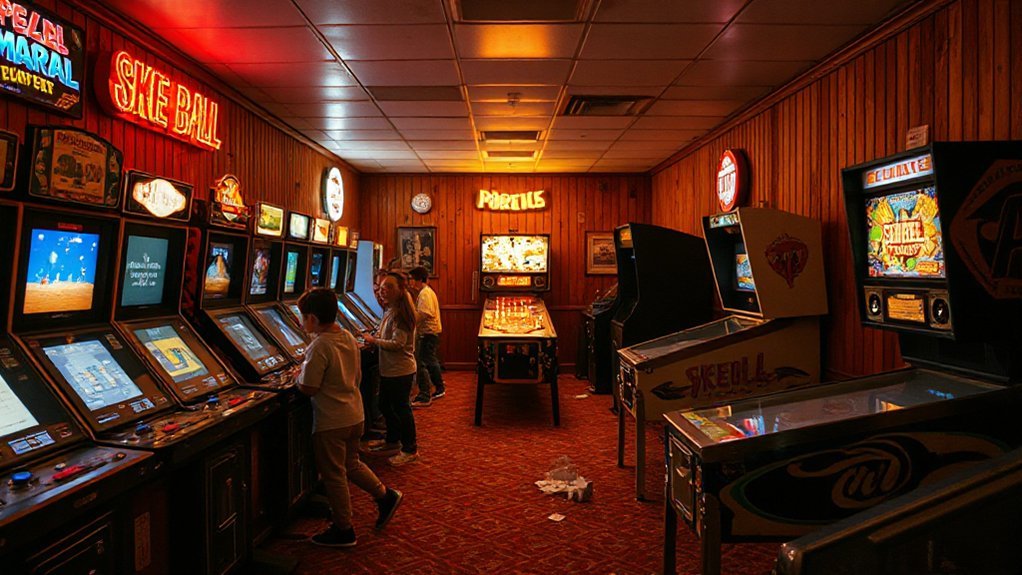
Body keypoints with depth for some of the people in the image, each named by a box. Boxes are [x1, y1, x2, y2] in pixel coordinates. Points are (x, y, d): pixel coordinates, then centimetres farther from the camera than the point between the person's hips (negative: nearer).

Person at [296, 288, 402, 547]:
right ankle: (386, 496, 27)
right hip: (354, 416, 8)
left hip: (330, 422, -8)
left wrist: (300, 374, -1)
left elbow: (308, 388, -20)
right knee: (351, 464, 27)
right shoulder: (349, 338, 2)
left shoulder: (319, 346, -23)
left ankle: (343, 530, 21)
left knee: (333, 475, 9)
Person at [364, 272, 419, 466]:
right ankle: (393, 440, 40)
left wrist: (374, 341, -15)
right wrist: (375, 339, 1)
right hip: (388, 369, 10)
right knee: (385, 405, 22)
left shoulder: (400, 314, -21)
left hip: (400, 371, -10)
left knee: (401, 408, 1)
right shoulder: (390, 311, 10)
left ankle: (410, 450, 15)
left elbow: (397, 344, -26)